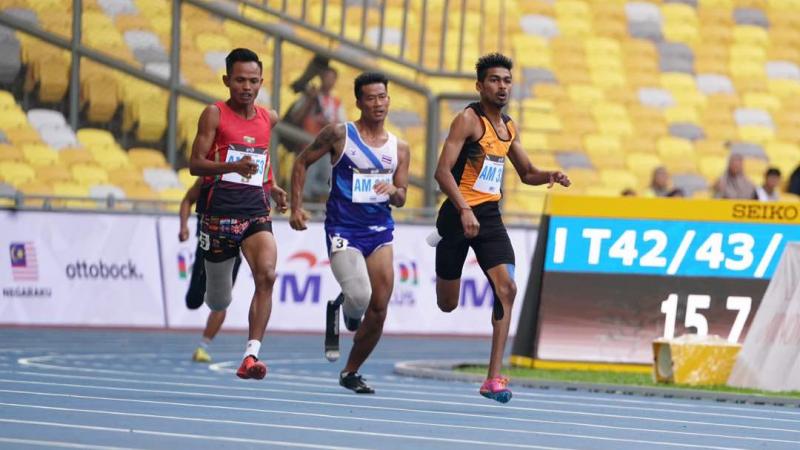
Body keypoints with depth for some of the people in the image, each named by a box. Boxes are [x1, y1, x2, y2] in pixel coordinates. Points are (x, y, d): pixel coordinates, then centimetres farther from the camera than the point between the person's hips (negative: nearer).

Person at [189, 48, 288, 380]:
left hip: (256, 211, 3)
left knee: (267, 274, -24)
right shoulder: (215, 114, -1)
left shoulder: (268, 118, 13)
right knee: (218, 301, 6)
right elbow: (195, 164, -8)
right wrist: (234, 166, -24)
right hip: (220, 211, -3)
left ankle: (251, 355, -27)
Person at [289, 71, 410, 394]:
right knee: (360, 297, -23)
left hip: (380, 231, 4)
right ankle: (343, 306, 15)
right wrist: (296, 207, -1)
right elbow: (302, 162, 5)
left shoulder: (399, 149, 8)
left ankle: (351, 372, 14)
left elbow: (401, 199, 12)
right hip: (343, 230, -4)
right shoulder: (339, 135, -3)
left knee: (379, 309, -3)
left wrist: (394, 191, -13)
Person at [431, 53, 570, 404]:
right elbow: (442, 170, -20)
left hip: (490, 217, 5)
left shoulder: (509, 127, 11)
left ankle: (494, 378, -13)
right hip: (460, 214, -5)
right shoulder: (468, 120, -11)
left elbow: (526, 173, 25)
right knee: (447, 304, 5)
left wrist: (550, 176, 3)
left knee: (506, 289, -14)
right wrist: (464, 210, -32)